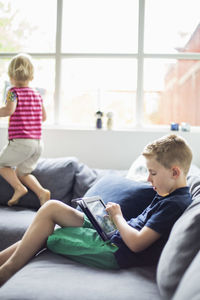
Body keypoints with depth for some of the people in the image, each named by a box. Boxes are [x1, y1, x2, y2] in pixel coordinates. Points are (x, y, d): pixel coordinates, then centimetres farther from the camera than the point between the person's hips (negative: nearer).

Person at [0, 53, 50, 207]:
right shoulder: (37, 94, 12)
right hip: (38, 142, 6)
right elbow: (44, 117, 18)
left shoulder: (14, 91, -6)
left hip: (20, 141, -6)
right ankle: (41, 192, 4)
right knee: (22, 172, 22)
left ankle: (19, 188, -1)